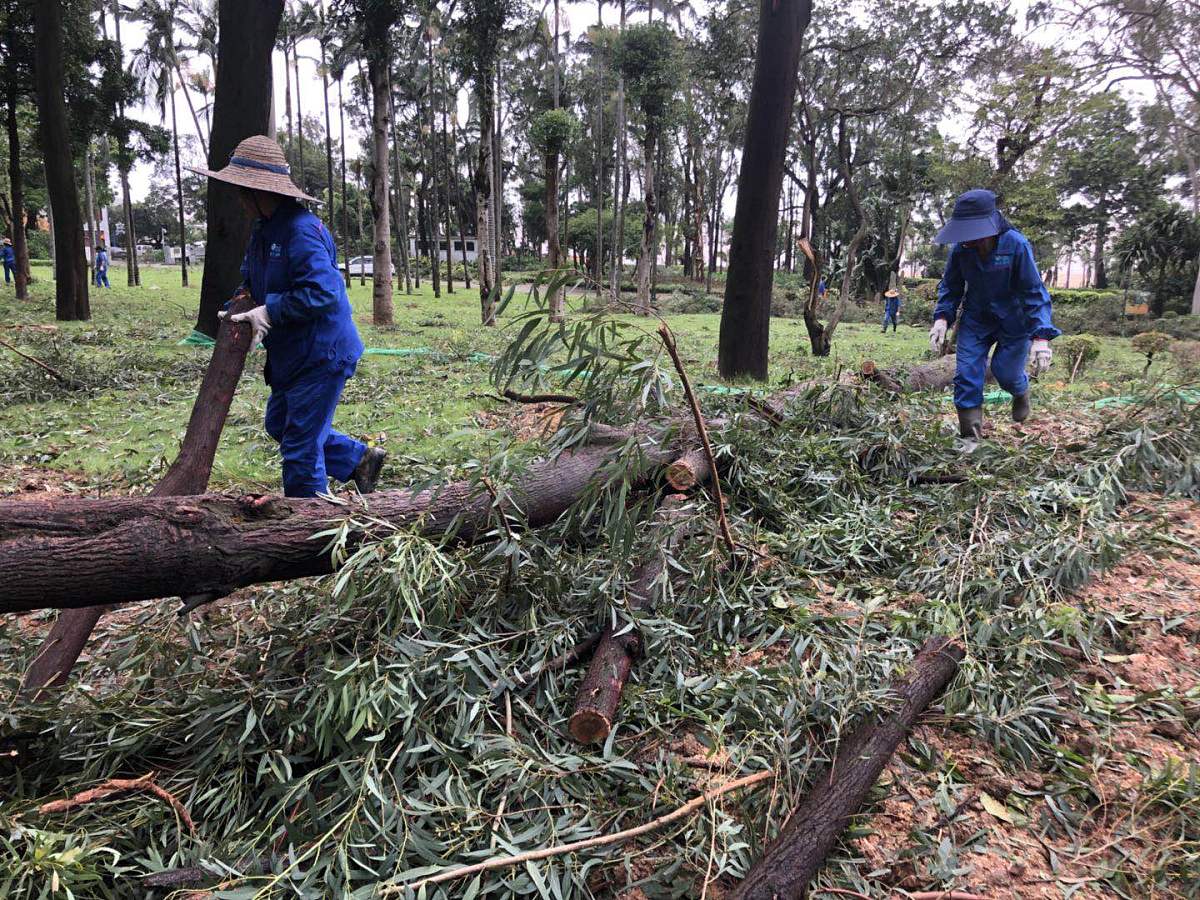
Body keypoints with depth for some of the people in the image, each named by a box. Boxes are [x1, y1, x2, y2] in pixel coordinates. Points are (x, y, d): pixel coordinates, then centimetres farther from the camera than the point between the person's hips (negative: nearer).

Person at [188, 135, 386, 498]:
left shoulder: (302, 230, -23)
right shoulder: (262, 229, 9)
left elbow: (321, 292, -32)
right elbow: (250, 278, 23)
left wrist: (268, 312, -23)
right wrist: (239, 309, 2)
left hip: (322, 355, -11)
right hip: (291, 355, 11)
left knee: (301, 447, -1)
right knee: (279, 425, 24)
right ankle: (360, 458, 32)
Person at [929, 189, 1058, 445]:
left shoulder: (1016, 245, -25)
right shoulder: (961, 248, -14)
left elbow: (1035, 292, -22)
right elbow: (950, 287, 1)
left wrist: (1041, 336, -32)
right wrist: (942, 318, -15)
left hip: (1014, 323, -3)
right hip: (976, 320, 3)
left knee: (1006, 373, 0)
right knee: (966, 375, -7)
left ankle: (1021, 391, 40)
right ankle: (970, 439, 1)